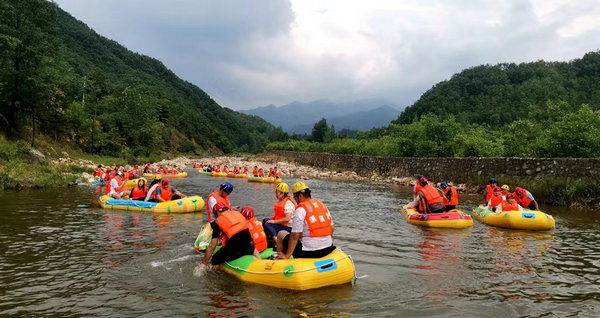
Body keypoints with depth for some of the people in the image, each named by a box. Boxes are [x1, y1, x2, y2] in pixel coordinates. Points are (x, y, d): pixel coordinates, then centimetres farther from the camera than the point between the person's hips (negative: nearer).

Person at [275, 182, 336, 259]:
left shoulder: (300, 210, -15)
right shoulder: (323, 205, 7)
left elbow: (295, 236, -17)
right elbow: (332, 228, 13)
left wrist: (287, 256, -9)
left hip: (309, 253, -7)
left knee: (281, 234, 12)